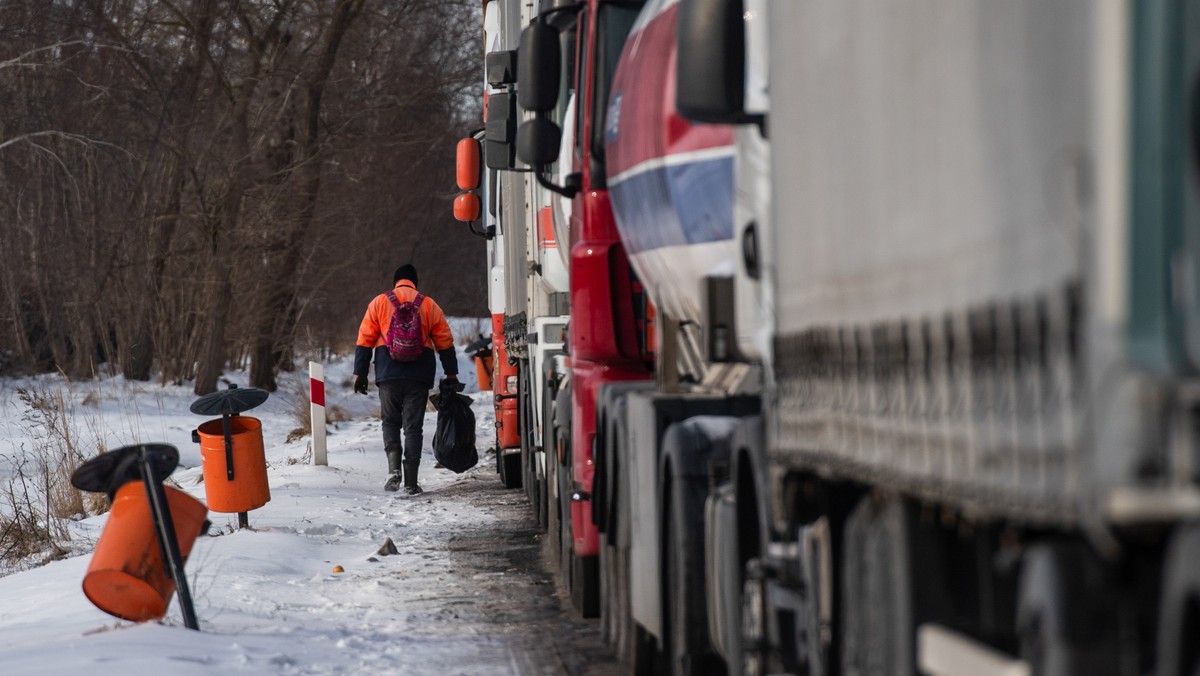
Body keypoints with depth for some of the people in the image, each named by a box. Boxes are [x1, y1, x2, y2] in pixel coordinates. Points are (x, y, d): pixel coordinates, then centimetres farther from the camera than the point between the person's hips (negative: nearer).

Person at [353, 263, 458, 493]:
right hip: (418, 375, 0)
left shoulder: (379, 302, 7)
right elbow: (445, 343, 10)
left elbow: (364, 340, 3)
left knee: (390, 422, 13)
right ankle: (411, 481, 0)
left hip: (388, 373, 0)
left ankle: (394, 467, -10)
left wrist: (360, 373, 6)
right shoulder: (428, 305, 9)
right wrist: (451, 374, 16)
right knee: (413, 426, 3)